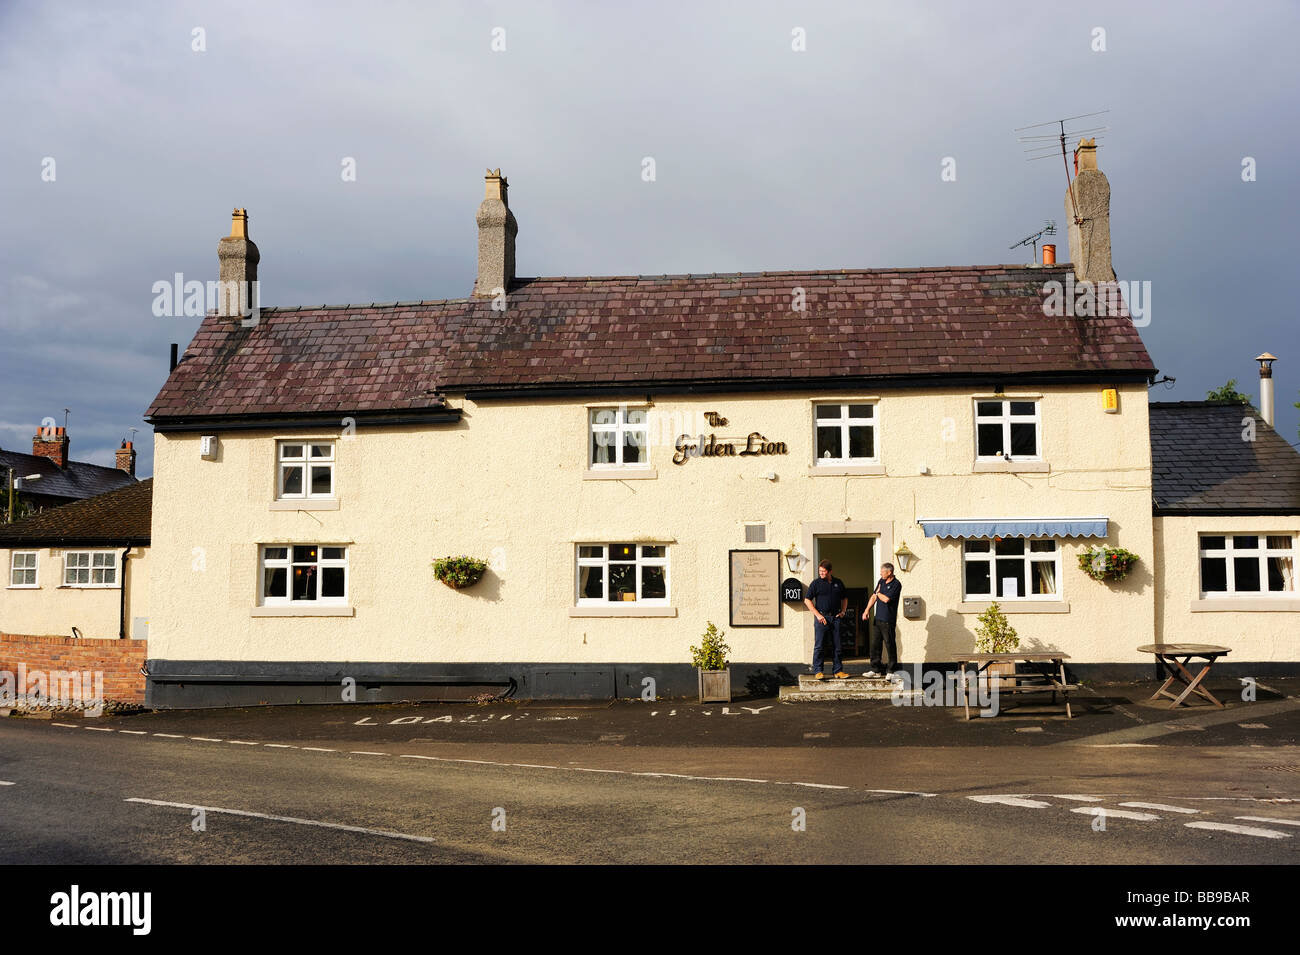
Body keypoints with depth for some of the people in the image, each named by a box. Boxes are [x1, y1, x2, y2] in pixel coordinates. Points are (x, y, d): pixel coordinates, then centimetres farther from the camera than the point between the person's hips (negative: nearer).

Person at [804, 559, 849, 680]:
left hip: (836, 618, 3)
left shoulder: (838, 583, 10)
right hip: (822, 617, -3)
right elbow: (807, 600, -1)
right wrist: (818, 614, -7)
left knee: (837, 646, 6)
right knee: (819, 646, -4)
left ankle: (838, 671, 12)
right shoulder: (816, 583, 0)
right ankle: (817, 671, 0)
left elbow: (844, 598, 23)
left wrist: (843, 611, 9)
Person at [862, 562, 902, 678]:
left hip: (888, 620, -7)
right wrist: (867, 610, 7)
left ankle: (891, 670, 7)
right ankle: (876, 669, 14)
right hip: (878, 618, 7)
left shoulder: (896, 584, -11)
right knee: (875, 645, 7)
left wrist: (878, 593, 0)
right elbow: (874, 596, 16)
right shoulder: (881, 581, 13)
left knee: (890, 645, -1)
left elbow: (886, 599, -19)